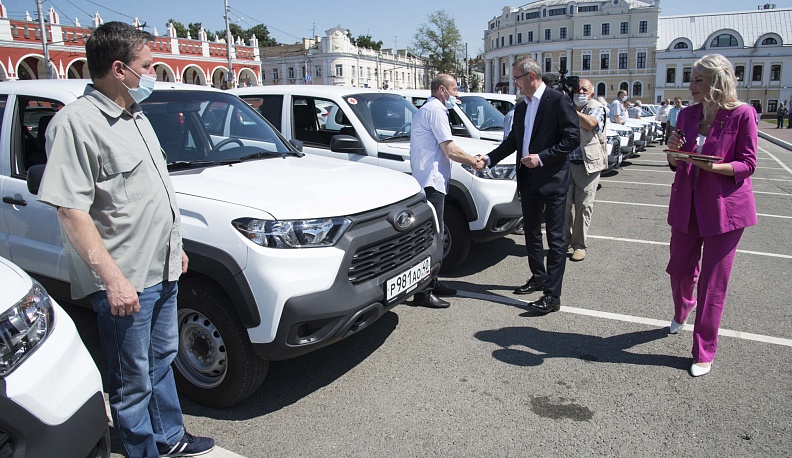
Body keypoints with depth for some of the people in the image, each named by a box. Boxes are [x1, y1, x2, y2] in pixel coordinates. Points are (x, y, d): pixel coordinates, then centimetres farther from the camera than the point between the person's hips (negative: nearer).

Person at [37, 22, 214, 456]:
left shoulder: (135, 116, 12)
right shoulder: (76, 122, -17)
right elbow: (71, 211, -21)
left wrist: (175, 246, 19)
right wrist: (112, 278, -24)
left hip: (162, 271, 9)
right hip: (125, 282, -9)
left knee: (161, 359, 23)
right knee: (133, 382, 7)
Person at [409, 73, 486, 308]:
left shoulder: (427, 109, 23)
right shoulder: (436, 110, -10)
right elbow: (450, 150, -15)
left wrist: (472, 158, 16)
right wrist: (474, 162, 0)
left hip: (428, 181, 11)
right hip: (431, 181, -11)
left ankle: (431, 283, 24)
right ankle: (423, 292, -6)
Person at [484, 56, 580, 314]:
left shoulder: (558, 101, -10)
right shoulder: (521, 108, 14)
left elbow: (573, 138, -14)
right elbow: (512, 141, 19)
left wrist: (541, 157, -19)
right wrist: (489, 159, 7)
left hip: (553, 179, -8)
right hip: (528, 179, 8)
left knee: (555, 237, -3)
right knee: (531, 233, 17)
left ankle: (552, 295, -1)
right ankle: (538, 278, 34)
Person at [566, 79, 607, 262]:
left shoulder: (596, 108, 2)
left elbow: (590, 123, -20)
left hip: (588, 165, -3)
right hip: (566, 163, 3)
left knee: (583, 206, 1)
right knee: (565, 203, 0)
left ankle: (579, 245, 10)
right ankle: (565, 239, 16)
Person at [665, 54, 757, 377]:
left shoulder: (742, 114, -8)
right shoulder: (687, 115, 6)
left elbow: (748, 164, -8)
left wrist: (712, 166, -24)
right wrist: (674, 150, -11)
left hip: (725, 206, -4)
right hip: (687, 203, 5)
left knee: (713, 282, 1)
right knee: (679, 268, 14)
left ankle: (704, 353, 14)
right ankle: (682, 309, 48)